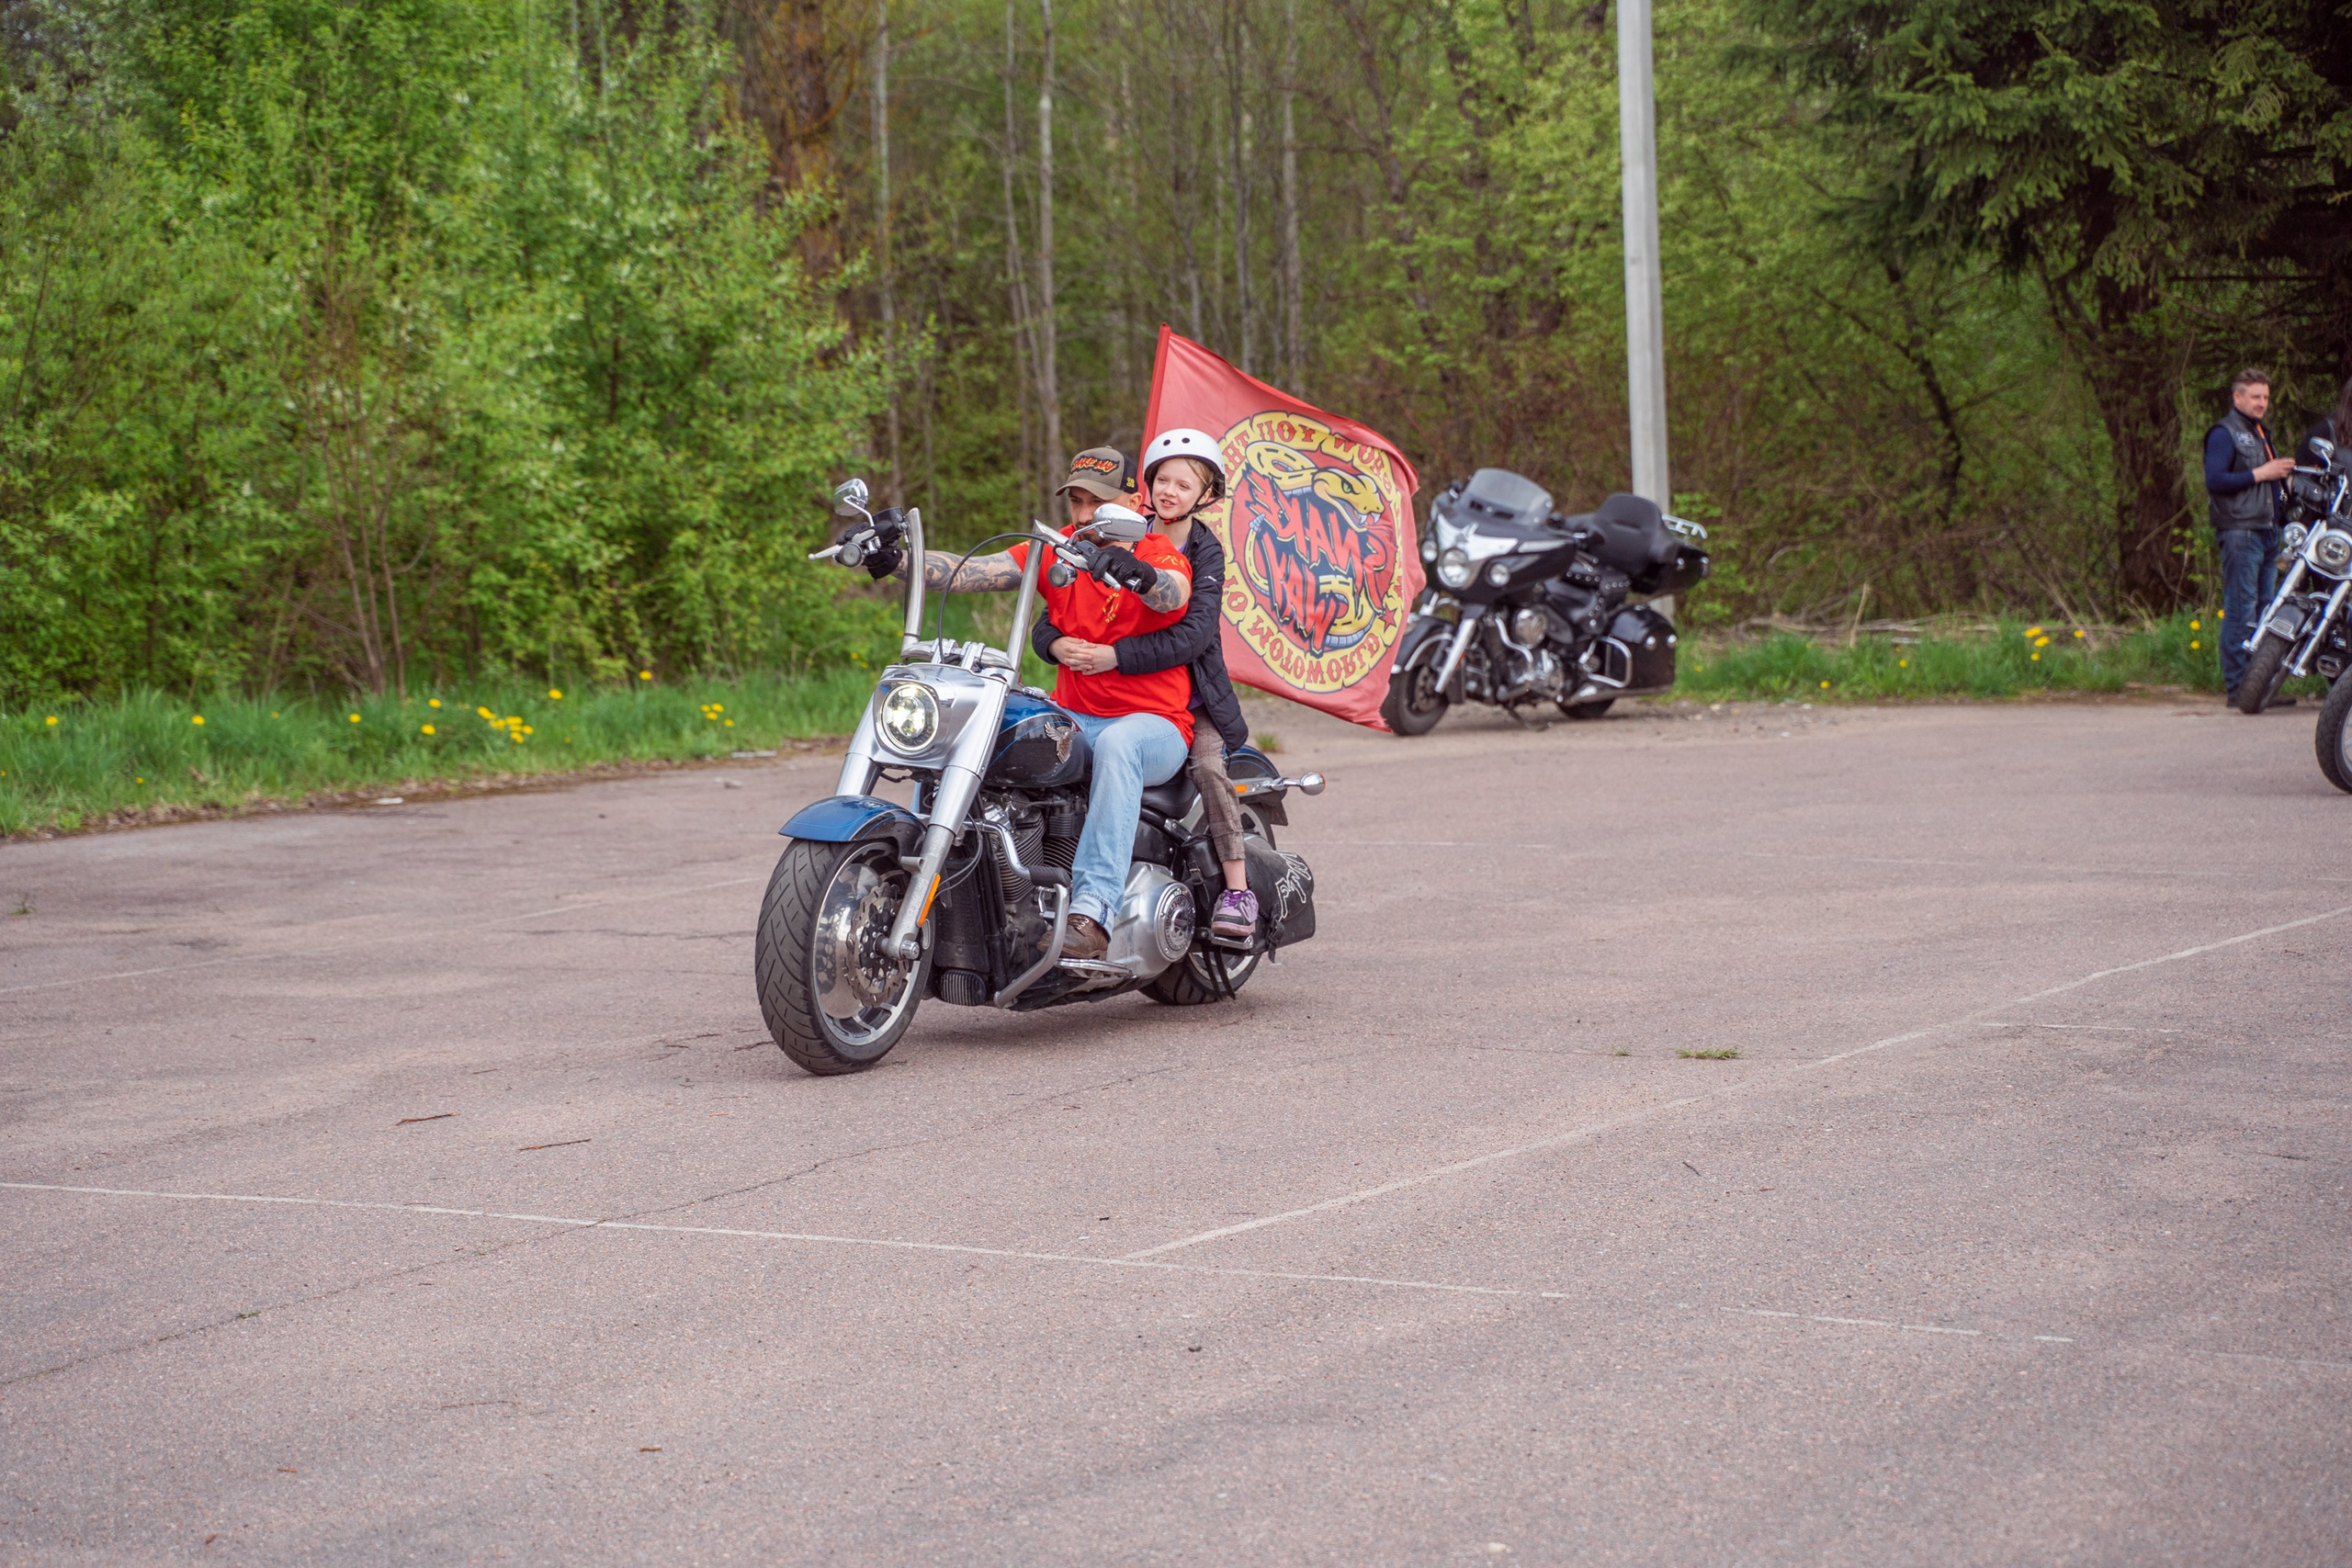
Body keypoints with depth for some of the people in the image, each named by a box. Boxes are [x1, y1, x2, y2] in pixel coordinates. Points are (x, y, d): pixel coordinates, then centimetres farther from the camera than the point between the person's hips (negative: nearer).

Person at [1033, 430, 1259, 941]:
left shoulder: (1205, 552, -2)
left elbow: (1194, 634, -19)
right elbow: (1049, 621, 3)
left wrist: (1115, 656, -29)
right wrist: (1057, 643, -22)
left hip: (1192, 696, -2)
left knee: (1207, 766, -28)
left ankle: (1238, 889, -20)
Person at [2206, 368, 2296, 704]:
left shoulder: (2261, 434, 24)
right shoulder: (2224, 434, -5)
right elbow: (2215, 480, -16)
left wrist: (2282, 471, 12)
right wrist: (2261, 474, -15)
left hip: (2267, 533, 9)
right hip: (2239, 533, -9)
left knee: (2265, 610, 8)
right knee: (2240, 611, -10)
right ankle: (2236, 685, -9)